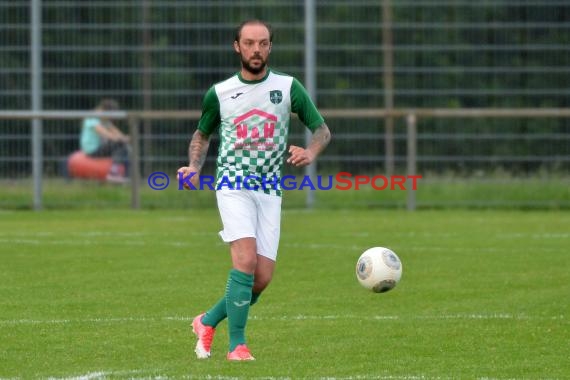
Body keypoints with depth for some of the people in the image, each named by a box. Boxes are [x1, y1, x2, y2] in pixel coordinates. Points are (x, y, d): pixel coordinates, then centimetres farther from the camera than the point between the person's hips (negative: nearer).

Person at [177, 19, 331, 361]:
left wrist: (310, 152, -15)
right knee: (246, 260, -22)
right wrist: (194, 169, 1)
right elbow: (202, 134, 20)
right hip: (233, 186, -2)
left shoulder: (288, 87, 4)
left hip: (270, 190, 2)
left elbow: (322, 129, 7)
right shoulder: (219, 93, 4)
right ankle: (237, 344, -14)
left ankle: (208, 321, 21)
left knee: (262, 278, -3)